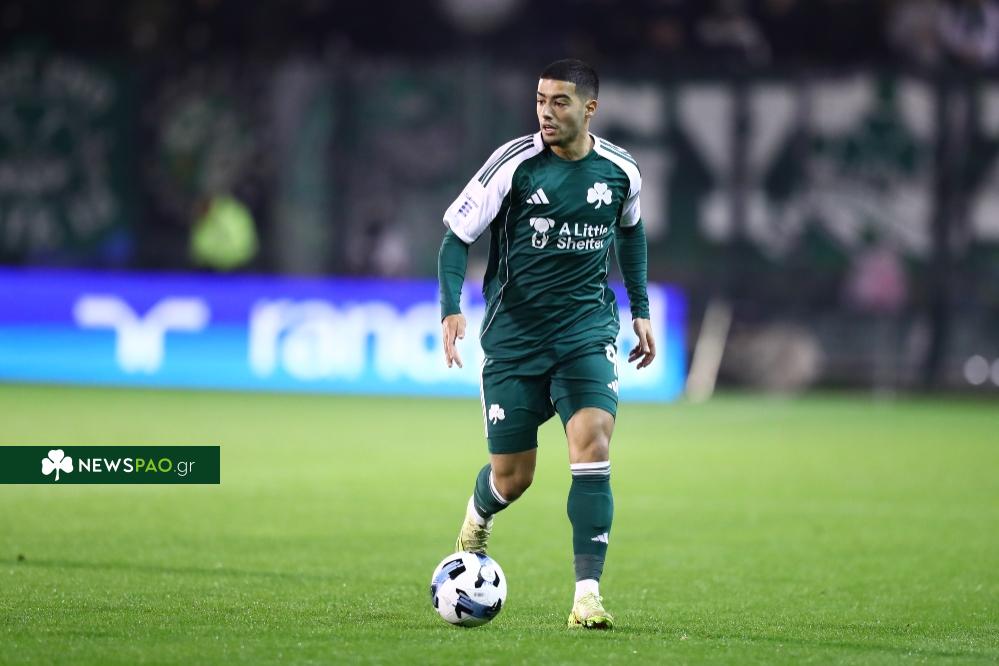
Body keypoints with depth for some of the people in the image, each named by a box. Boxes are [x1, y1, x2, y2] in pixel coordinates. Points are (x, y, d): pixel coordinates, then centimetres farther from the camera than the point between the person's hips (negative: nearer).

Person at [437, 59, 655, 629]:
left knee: (593, 446, -20)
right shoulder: (514, 164, -10)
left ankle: (588, 593, -17)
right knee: (513, 476, 4)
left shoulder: (621, 171, 0)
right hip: (513, 336, -1)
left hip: (587, 330, 1)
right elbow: (457, 234, -4)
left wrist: (641, 309, 21)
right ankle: (479, 516, 43)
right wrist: (452, 308, -18)